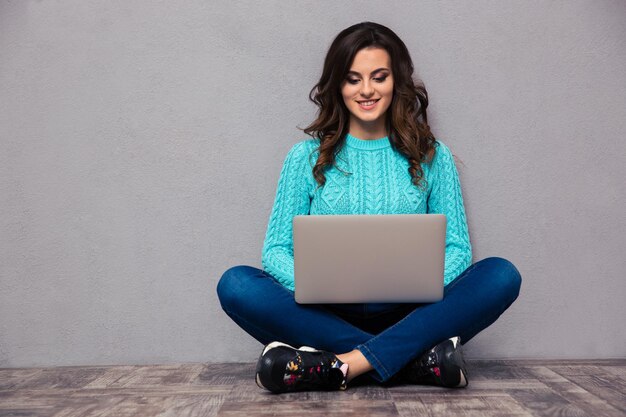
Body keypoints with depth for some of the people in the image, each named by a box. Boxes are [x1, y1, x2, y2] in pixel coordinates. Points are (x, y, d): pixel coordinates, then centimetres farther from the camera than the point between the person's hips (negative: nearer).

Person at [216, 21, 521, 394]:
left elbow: (457, 248, 6)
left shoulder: (432, 156, 8)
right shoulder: (307, 157, 6)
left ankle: (343, 365, -32)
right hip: (328, 315, 0)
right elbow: (276, 250, 2)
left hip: (407, 315, 1)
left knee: (502, 275, -23)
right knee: (236, 284, -26)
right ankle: (420, 359, -28)